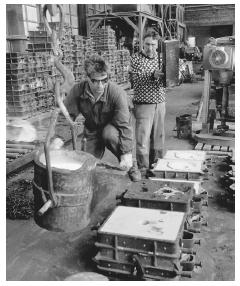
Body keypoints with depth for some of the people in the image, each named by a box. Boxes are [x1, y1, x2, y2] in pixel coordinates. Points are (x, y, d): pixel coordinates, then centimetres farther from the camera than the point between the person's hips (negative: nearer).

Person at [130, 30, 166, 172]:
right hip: (144, 103, -4)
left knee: (159, 135, 11)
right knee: (143, 137, -7)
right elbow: (135, 80, -14)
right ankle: (143, 167, 4)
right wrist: (152, 75, -27)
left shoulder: (161, 58, 10)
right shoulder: (136, 59, -3)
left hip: (160, 102, 4)